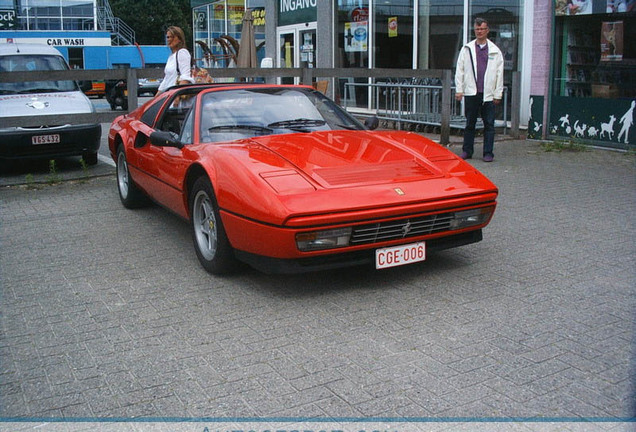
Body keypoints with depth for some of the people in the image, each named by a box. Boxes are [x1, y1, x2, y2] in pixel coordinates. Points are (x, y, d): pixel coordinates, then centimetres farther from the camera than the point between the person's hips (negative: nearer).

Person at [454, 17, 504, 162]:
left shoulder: (495, 51, 7)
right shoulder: (467, 49, 8)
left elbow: (499, 74, 7)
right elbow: (460, 70, 8)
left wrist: (498, 94, 3)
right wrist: (459, 90, 1)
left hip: (488, 94, 0)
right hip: (471, 92, 0)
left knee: (489, 124, 1)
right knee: (470, 123, 7)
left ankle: (488, 153, 7)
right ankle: (467, 151, 16)